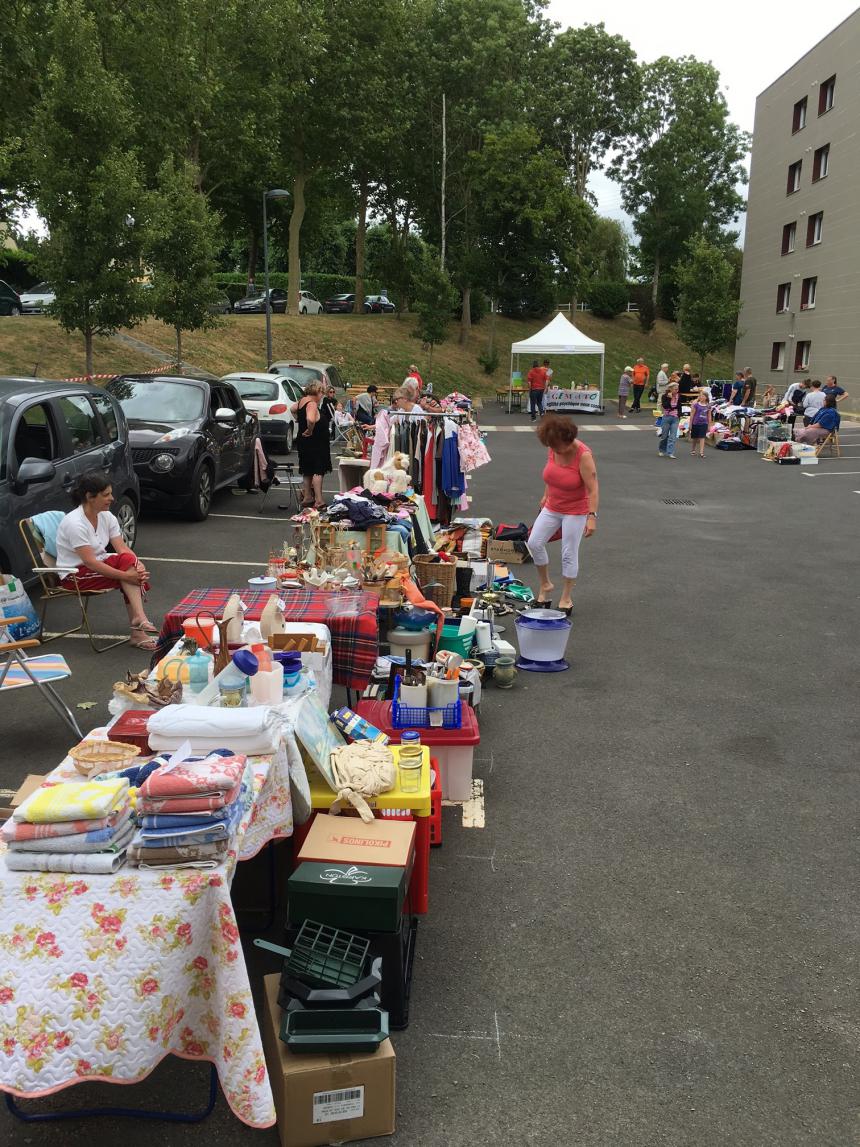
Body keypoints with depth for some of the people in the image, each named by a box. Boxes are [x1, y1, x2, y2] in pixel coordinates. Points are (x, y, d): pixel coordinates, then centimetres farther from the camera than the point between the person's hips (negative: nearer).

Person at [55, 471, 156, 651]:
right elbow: (90, 562, -28)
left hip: (99, 566, 8)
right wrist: (126, 575, -32)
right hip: (74, 575, -8)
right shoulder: (74, 523, -23)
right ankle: (139, 619, -31)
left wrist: (138, 565, -26)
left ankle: (137, 632, -23)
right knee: (126, 561, -27)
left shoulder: (107, 517, 0)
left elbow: (122, 548, -5)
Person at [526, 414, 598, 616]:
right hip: (552, 508, 6)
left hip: (575, 512, -6)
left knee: (569, 554, 0)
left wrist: (592, 516, -30)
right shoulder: (553, 449, -6)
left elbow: (593, 488, -25)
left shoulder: (583, 455, -23)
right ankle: (545, 585, 18)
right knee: (534, 543, -3)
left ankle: (566, 599, 15)